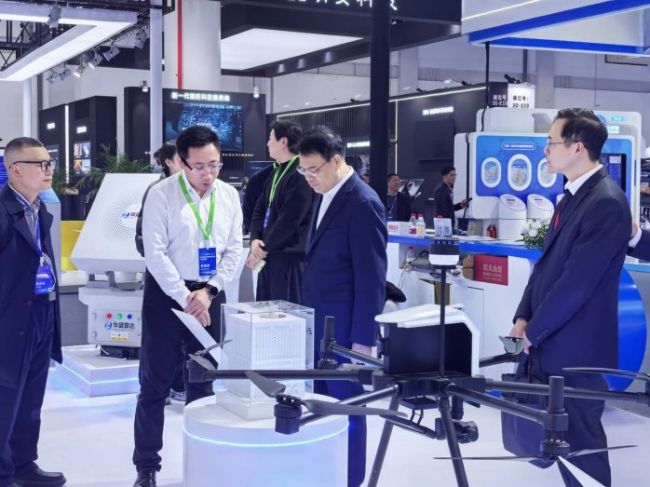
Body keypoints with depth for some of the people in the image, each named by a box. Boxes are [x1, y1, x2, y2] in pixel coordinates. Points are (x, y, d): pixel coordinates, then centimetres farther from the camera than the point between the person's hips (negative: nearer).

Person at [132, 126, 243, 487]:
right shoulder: (162, 194, -10)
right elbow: (155, 253, -13)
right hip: (166, 293, -4)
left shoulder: (229, 195, 2)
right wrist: (186, 298, -15)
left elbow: (234, 249, 3)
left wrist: (208, 292, -8)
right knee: (155, 384, 1)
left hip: (209, 295, 4)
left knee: (203, 382, 12)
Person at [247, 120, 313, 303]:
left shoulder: (301, 173, -15)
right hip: (269, 254, 9)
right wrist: (255, 240, -3)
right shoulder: (277, 172, 15)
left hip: (290, 256, -9)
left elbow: (290, 219, -19)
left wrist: (264, 247, -10)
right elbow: (260, 209, 14)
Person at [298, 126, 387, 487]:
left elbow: (372, 277, -17)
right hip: (317, 324, 8)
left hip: (343, 329, -8)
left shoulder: (363, 203, -15)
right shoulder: (323, 196, 12)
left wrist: (363, 338, -16)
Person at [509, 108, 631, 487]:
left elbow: (578, 281, -22)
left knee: (581, 443, 3)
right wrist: (524, 317, 5)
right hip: (551, 342, 9)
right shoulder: (572, 197, 11)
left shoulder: (606, 202, -20)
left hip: (576, 348, -9)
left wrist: (534, 331, -13)